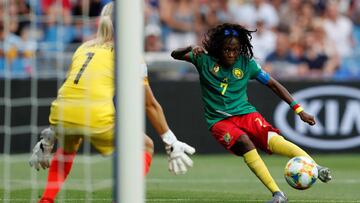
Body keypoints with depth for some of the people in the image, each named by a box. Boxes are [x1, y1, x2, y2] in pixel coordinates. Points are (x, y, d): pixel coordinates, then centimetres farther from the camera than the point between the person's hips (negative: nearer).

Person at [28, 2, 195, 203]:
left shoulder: (84, 48, 25)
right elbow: (150, 105, 16)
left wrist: (50, 137, 38)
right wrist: (171, 142, 23)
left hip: (62, 114, 5)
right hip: (97, 118, -5)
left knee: (68, 146, 39)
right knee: (145, 146, 18)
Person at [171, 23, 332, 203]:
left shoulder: (247, 63, 2)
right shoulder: (205, 60, 0)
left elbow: (273, 85, 8)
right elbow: (175, 55, -3)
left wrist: (299, 110, 3)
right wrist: (191, 49, -26)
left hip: (245, 113, 2)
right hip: (219, 120, -2)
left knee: (272, 139, -29)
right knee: (244, 142, -33)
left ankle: (315, 168, -44)